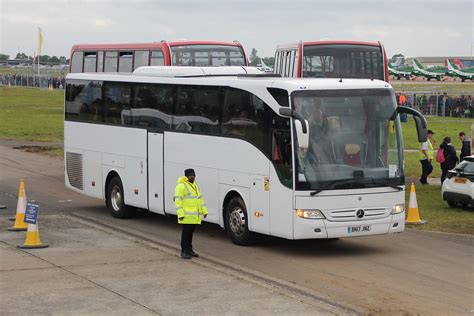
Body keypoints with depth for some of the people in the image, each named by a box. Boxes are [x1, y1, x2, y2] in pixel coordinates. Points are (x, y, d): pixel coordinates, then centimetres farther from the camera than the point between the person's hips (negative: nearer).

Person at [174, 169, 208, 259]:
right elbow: (177, 201, -14)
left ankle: (189, 249, 21)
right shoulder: (181, 186, -9)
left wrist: (204, 211, 17)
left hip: (195, 216, 8)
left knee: (191, 232, 13)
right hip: (187, 216, -8)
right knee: (186, 232, -5)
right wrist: (180, 214, -21)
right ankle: (184, 252, -1)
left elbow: (200, 199, 24)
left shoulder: (195, 185, 18)